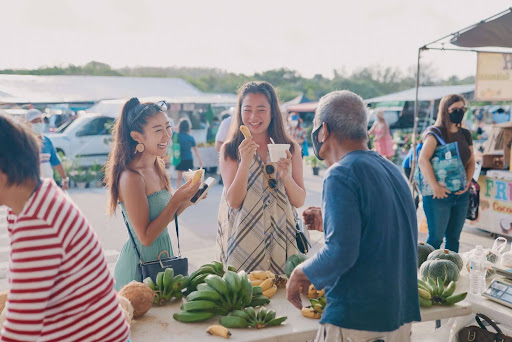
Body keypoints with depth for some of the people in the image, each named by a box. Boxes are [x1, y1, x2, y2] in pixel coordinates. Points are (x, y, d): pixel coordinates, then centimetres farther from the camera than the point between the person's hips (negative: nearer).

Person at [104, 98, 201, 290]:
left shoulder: (157, 167, 3)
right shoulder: (131, 178, -23)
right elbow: (146, 237, -21)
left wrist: (186, 200, -4)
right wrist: (176, 200, -22)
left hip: (163, 254, 9)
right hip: (139, 266, -8)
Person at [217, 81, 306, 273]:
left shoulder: (290, 149, 2)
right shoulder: (230, 150, -1)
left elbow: (300, 201, 1)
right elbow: (233, 201, -9)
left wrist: (286, 177, -18)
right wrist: (245, 163, -21)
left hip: (281, 238, 1)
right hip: (243, 241, -1)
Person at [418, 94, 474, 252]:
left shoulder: (465, 134, 11)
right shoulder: (435, 133, -10)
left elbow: (471, 162, 17)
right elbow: (423, 160, -22)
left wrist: (468, 183, 0)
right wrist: (435, 187, -27)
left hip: (461, 194, 6)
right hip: (439, 195, -6)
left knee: (454, 238, 14)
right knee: (436, 238, 0)